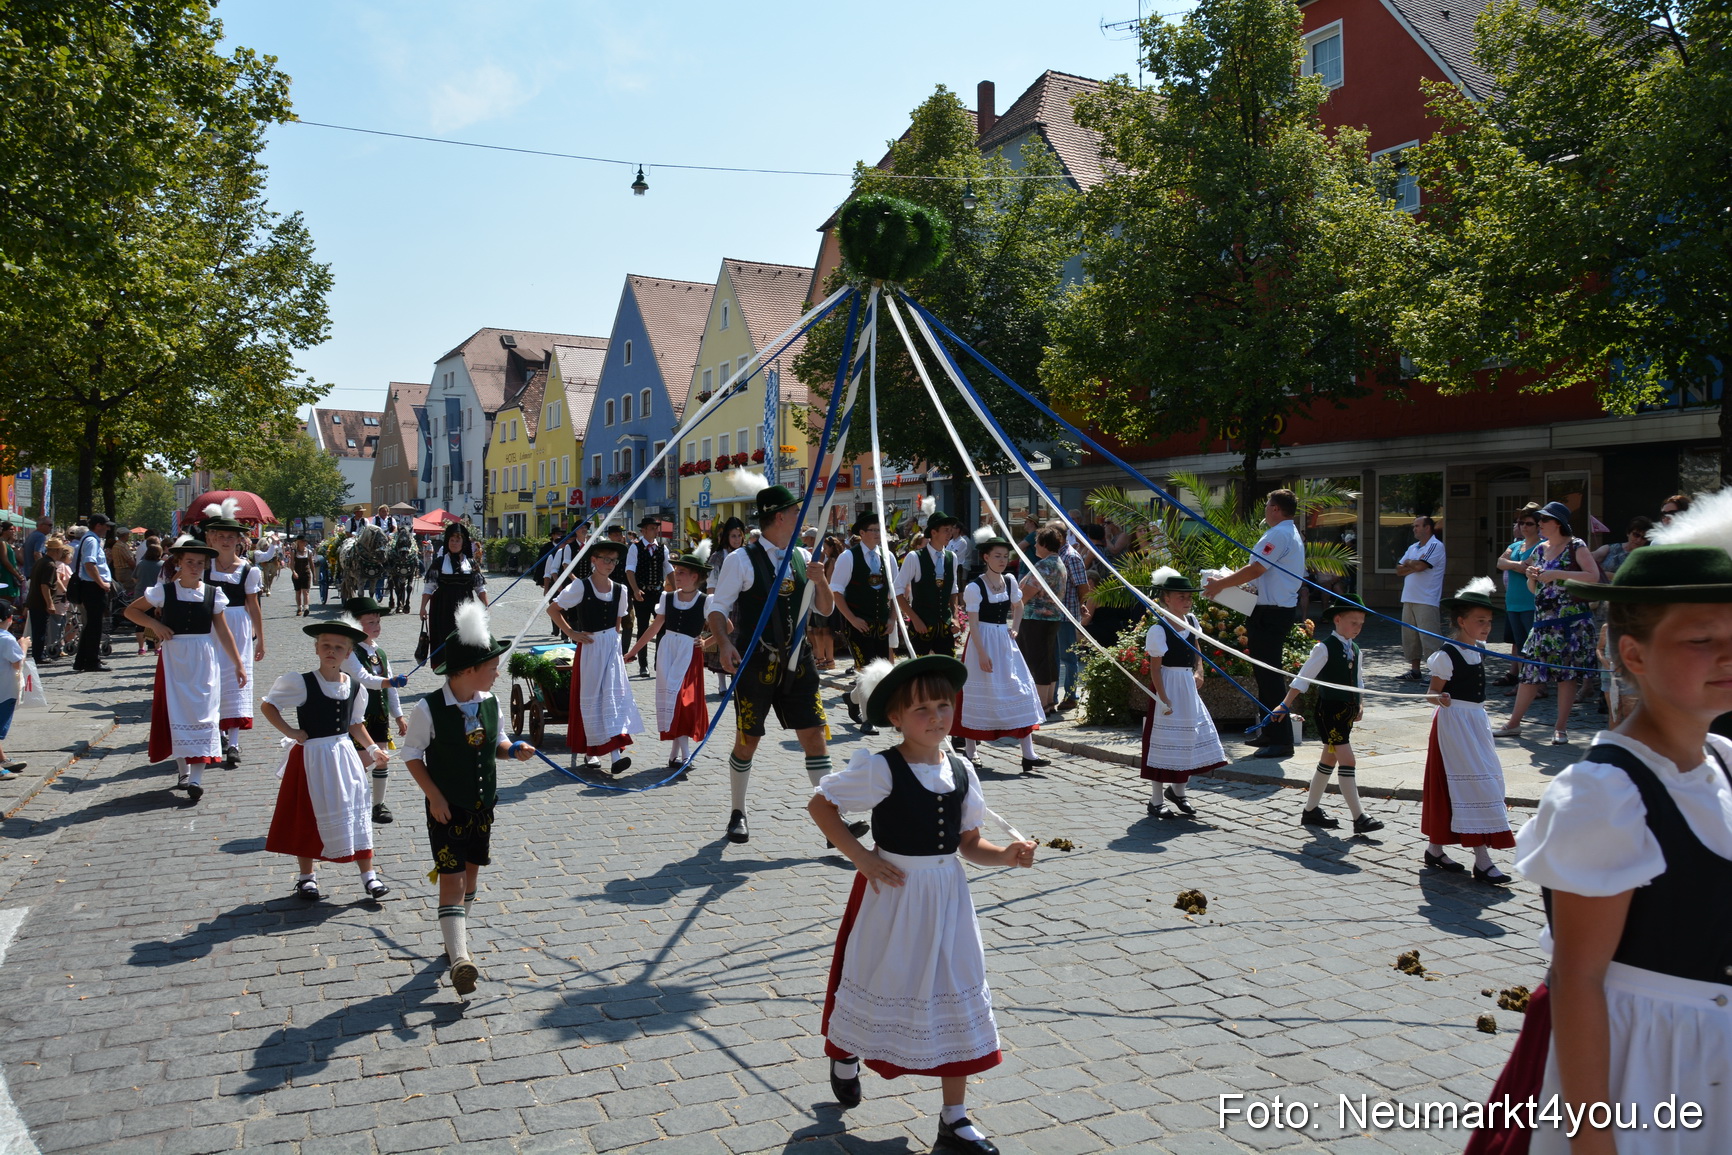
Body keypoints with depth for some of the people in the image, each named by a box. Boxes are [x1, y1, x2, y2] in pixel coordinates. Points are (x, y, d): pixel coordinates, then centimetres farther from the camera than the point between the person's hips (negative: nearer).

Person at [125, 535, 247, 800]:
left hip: (203, 662, 0)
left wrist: (238, 664, 3)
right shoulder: (164, 591, 0)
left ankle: (197, 777, -8)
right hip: (173, 659, 0)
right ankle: (183, 771, 17)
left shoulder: (213, 593, 1)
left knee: (202, 715, -6)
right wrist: (154, 624, -6)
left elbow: (224, 632, 4)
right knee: (176, 714, 4)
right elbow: (131, 611, 12)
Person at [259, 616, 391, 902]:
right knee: (308, 817, 7)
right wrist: (291, 732, -11)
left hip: (345, 755, 3)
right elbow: (267, 706, -3)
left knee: (357, 814, 5)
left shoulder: (355, 688, 1)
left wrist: (372, 749, 5)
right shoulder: (301, 683, -11)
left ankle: (368, 875, 12)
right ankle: (306, 877, 25)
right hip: (312, 758, -3)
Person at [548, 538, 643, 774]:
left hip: (612, 647, 4)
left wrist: (613, 639, 9)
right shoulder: (581, 587, -9)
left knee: (614, 695, -3)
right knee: (591, 698, 2)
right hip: (589, 647, -3)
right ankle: (590, 752, 13)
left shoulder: (619, 590, 4)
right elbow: (552, 609, -5)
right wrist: (571, 633, -8)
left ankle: (615, 755, -5)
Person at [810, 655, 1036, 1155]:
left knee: (957, 996, 8)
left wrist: (1007, 855, -14)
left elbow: (969, 844, 5)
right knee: (879, 982, 14)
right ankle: (845, 1057, 49)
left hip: (947, 894, 5)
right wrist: (861, 857, -16)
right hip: (892, 893, -4)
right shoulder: (880, 769, -17)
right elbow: (819, 804, -11)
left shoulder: (961, 770, -1)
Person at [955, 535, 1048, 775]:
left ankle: (1028, 754, -1)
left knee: (1020, 691, -1)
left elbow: (1018, 606, 25)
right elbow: (973, 623, -14)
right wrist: (982, 653, -19)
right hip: (983, 641, -6)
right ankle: (970, 752, 15)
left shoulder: (1010, 582, 7)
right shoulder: (974, 587, -11)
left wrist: (1014, 629, 10)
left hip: (1005, 641, 6)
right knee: (979, 694, 1)